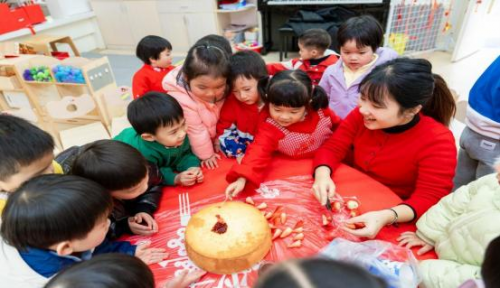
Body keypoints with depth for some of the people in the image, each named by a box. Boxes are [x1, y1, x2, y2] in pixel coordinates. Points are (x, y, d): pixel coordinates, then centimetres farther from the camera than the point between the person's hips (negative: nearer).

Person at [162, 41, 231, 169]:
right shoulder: (181, 99, -37)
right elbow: (196, 131, -25)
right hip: (193, 144, -4)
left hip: (216, 137, 4)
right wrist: (206, 155, -13)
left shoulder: (221, 87, -24)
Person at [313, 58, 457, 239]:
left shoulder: (437, 142, -20)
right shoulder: (362, 115, -9)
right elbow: (332, 148, -6)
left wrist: (386, 217, -38)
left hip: (395, 223, -2)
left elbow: (430, 198, -21)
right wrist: (322, 175, -27)